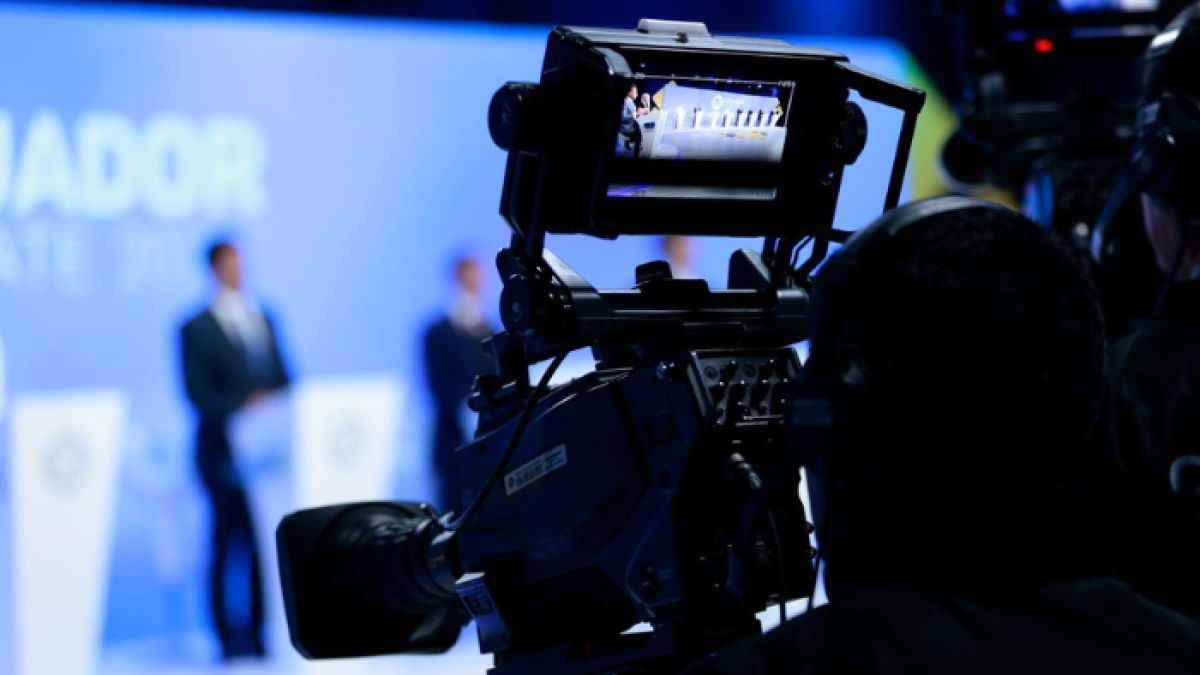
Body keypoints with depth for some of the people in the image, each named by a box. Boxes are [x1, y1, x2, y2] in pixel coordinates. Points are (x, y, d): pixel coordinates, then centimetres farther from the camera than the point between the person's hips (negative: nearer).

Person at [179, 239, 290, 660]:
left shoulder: (264, 320, 15)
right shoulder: (197, 329, -1)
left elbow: (282, 380, 16)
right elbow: (197, 393, -8)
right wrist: (244, 404, -20)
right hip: (224, 449, -4)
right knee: (228, 539, -3)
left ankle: (261, 630, 8)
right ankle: (229, 637, 2)